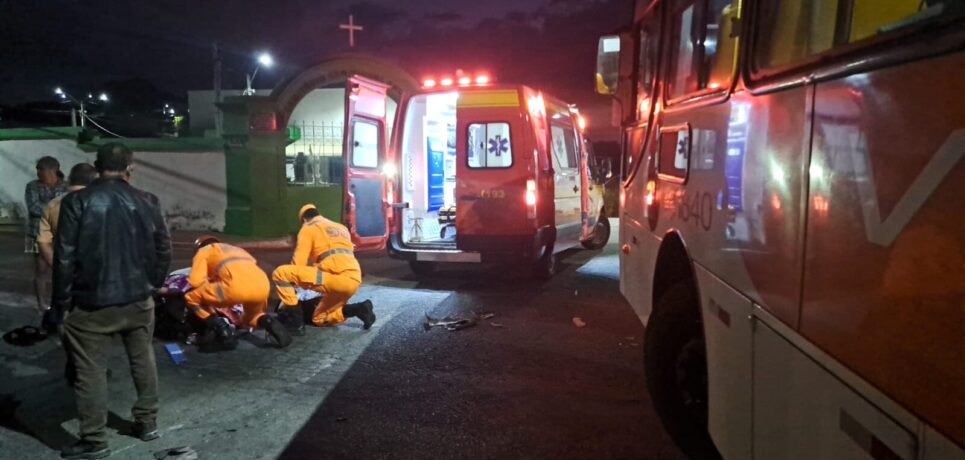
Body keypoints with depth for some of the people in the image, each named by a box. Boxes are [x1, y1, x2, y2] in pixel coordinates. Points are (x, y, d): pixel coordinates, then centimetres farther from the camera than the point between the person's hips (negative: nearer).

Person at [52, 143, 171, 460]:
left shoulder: (77, 202, -9)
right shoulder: (147, 202, 0)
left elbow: (64, 256, -10)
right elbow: (164, 248, 4)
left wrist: (62, 302, -1)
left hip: (91, 302, -3)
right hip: (138, 299, 4)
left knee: (91, 370, 5)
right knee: (143, 360, 18)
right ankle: (148, 423, 28)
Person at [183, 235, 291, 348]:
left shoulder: (203, 251, 28)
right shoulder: (237, 250, 44)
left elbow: (196, 281, 11)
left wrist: (209, 285, 32)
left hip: (238, 286, -6)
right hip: (263, 286, 6)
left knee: (191, 298, 17)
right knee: (250, 318, 36)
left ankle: (221, 328, 1)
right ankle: (268, 323, 3)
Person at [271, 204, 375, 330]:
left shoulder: (308, 228, 9)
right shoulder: (341, 228, 31)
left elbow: (299, 261, 3)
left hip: (337, 278, -8)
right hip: (353, 280, 8)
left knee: (280, 273, -4)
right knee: (319, 319, 25)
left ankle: (294, 314, -7)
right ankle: (359, 309, 7)